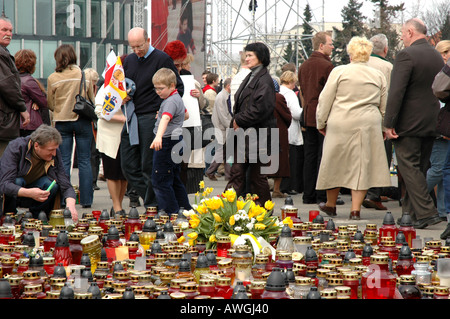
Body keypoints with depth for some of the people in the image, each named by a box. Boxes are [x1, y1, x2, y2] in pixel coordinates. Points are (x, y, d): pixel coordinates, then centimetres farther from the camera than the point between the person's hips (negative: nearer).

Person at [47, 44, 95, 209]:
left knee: (64, 162, 4)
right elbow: (92, 101, 5)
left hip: (62, 122, 0)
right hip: (83, 121, 0)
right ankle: (86, 200, 5)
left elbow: (50, 104, 3)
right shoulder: (85, 76, -2)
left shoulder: (53, 78, -5)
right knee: (84, 161, 5)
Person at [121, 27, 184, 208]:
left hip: (151, 117, -7)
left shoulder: (162, 59, -5)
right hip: (131, 118, 7)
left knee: (148, 166, -4)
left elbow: (178, 88, -4)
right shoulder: (129, 60, 15)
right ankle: (150, 197, 15)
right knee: (128, 165, 3)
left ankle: (152, 206, 6)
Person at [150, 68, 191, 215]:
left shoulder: (171, 101, -18)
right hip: (176, 141, 11)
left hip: (167, 142, -11)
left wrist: (159, 137, -51)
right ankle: (185, 210, 23)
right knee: (174, 179, 18)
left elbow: (165, 119, -36)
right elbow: (186, 115, 33)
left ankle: (171, 213, -9)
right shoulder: (178, 98, 16)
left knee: (159, 180, -8)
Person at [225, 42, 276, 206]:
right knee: (236, 173, 5)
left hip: (256, 135, -9)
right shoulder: (250, 77, 17)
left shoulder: (264, 80, -12)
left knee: (257, 175, 0)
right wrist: (236, 121, 3)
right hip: (243, 133, 9)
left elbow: (260, 108, -20)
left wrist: (239, 120, -13)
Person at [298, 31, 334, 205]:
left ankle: (308, 195, 11)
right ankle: (323, 195, -4)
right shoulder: (326, 65, -12)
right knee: (323, 155, -4)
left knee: (310, 156, 9)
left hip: (308, 116, 7)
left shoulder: (303, 66, 13)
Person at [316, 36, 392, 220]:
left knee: (335, 163, 11)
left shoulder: (339, 72, -1)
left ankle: (330, 205, 25)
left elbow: (325, 100, 0)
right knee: (362, 164, 4)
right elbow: (384, 107, 15)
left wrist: (321, 123, 10)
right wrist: (384, 127, 26)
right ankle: (355, 209, -2)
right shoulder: (378, 76, 9)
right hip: (369, 125, 2)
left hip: (340, 124, -2)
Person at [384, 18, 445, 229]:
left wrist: (389, 124, -15)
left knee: (409, 168, -4)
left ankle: (426, 212, -12)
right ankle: (410, 212, 17)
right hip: (430, 124, 8)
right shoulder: (438, 57, 11)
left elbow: (396, 92, -18)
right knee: (419, 169, 12)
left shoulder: (406, 55, -14)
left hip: (408, 124, -8)